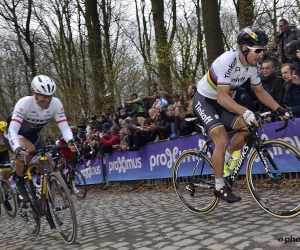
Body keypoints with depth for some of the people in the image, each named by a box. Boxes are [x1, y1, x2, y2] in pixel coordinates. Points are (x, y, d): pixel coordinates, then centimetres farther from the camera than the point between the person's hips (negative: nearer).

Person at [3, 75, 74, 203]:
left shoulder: (56, 104, -23)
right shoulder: (24, 103, -34)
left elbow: (64, 127, -25)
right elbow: (13, 130, -40)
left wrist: (71, 141, -47)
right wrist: (17, 149, -58)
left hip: (33, 135, 4)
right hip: (14, 135, -4)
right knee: (28, 150, -37)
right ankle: (20, 184, -13)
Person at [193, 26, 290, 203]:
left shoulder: (253, 65, -8)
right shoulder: (228, 61, -31)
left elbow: (260, 91, 3)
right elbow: (222, 97, -36)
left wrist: (280, 109, -8)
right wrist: (246, 112, -49)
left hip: (222, 102, 7)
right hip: (204, 100, -7)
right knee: (222, 140, -22)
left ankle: (227, 157, 14)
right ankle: (220, 187, -8)